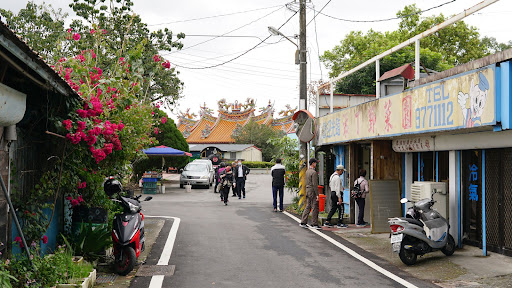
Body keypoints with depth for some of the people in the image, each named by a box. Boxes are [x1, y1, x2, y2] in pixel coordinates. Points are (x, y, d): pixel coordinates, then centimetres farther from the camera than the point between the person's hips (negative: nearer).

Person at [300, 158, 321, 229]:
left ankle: (303, 222, 12)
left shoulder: (307, 171, 13)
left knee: (308, 207, 12)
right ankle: (314, 224, -2)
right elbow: (315, 184, -20)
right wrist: (317, 194, -18)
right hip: (313, 191, -9)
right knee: (315, 208, -4)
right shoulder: (313, 172, -16)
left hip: (308, 191, 9)